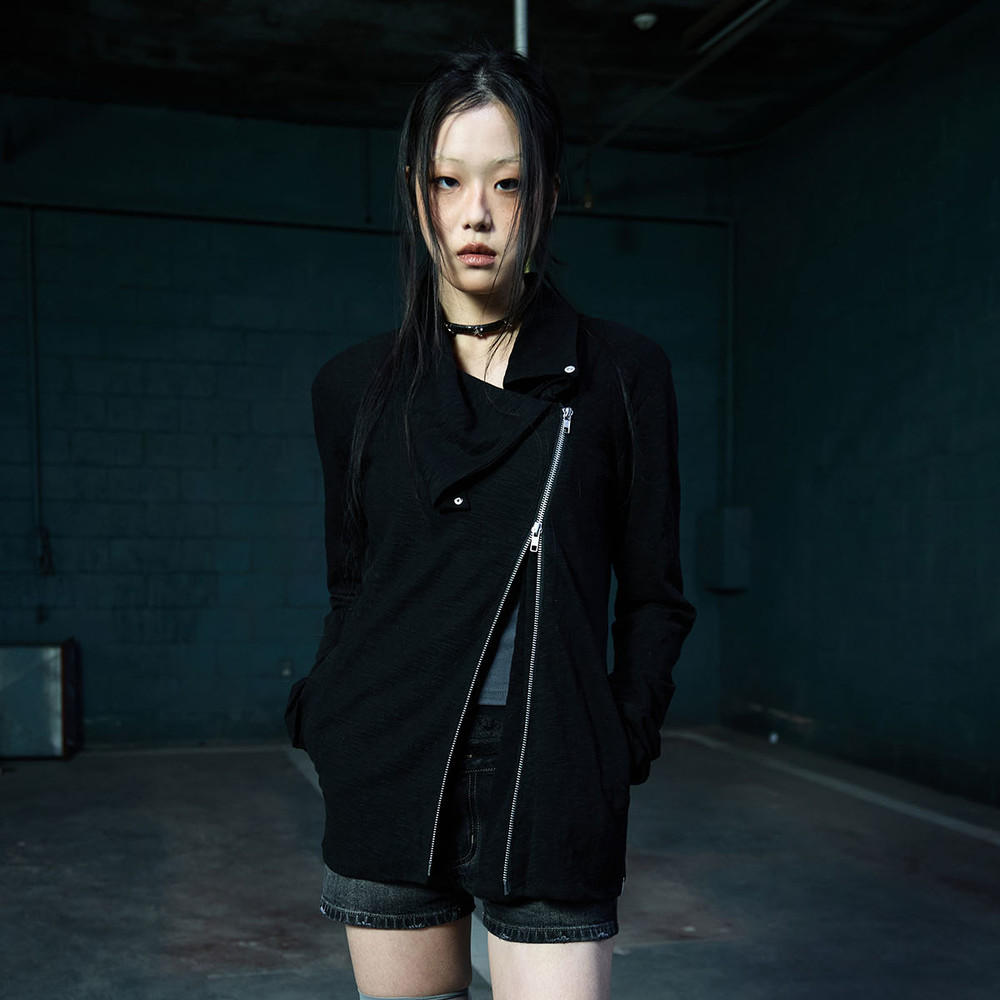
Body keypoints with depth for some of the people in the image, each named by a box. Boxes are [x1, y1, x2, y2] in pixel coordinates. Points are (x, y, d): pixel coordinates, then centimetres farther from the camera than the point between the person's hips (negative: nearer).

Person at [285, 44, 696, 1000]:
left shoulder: (621, 373, 3)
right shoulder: (355, 385, 7)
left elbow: (652, 596, 7)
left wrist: (620, 745, -1)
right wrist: (328, 726, 4)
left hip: (548, 788, -1)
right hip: (390, 777, 2)